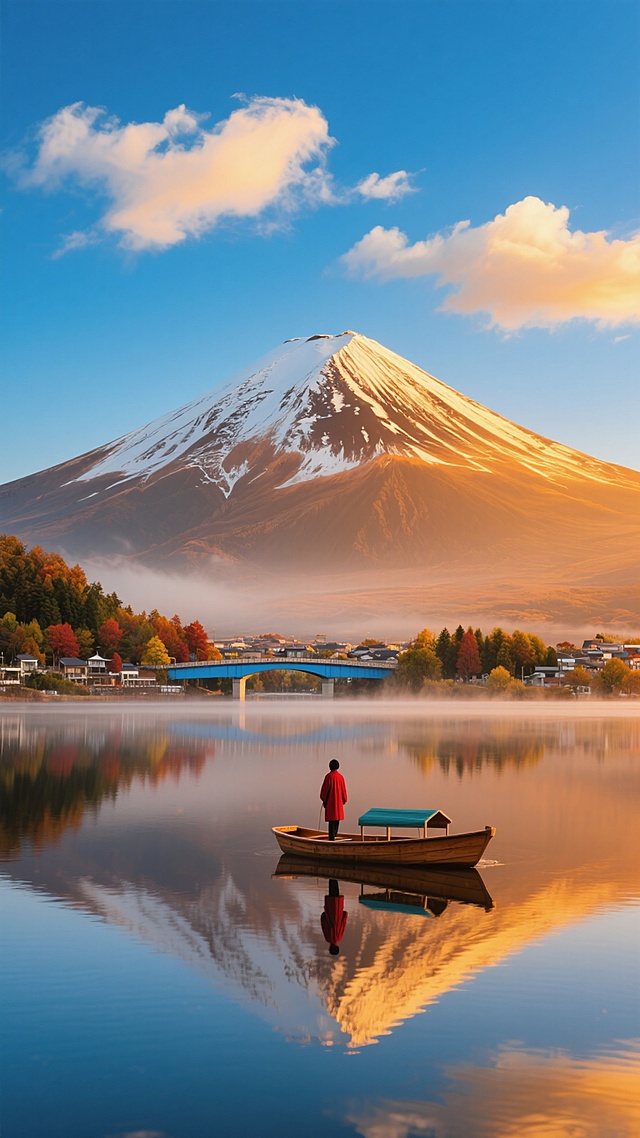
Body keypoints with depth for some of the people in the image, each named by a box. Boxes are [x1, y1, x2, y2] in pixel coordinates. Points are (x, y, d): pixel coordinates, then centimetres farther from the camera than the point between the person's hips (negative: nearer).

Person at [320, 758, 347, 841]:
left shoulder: (328, 776, -12)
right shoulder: (340, 777, -1)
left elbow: (324, 789, -9)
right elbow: (343, 790, 3)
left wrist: (324, 800, 4)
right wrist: (344, 800, 15)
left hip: (330, 801, -3)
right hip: (339, 801, 3)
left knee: (331, 819, -2)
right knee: (337, 818, 14)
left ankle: (332, 838, -5)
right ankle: (335, 835, 17)